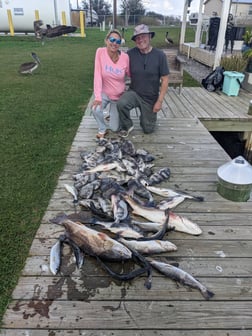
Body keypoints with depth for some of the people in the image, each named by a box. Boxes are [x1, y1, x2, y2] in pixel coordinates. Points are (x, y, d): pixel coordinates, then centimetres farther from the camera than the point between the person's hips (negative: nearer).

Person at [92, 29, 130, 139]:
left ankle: (113, 114, 40)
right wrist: (97, 97, -30)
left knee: (115, 128, 3)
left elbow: (131, 74, -2)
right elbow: (97, 75, -22)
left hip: (119, 96, 1)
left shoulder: (125, 57, -16)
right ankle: (102, 129, 0)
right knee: (96, 109, -33)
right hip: (104, 93, 0)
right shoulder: (100, 52, -17)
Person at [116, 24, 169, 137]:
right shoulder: (130, 54, -9)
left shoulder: (159, 55, -12)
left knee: (148, 129, 7)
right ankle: (127, 126, -4)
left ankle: (147, 115, 42)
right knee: (121, 103, -33)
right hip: (134, 92, 0)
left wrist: (159, 101, -12)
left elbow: (165, 80, -8)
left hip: (151, 98, 0)